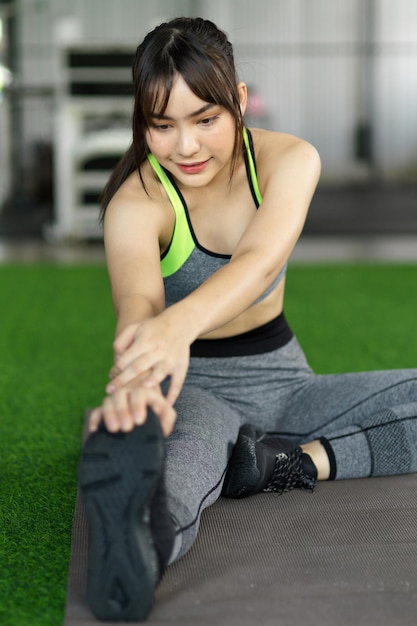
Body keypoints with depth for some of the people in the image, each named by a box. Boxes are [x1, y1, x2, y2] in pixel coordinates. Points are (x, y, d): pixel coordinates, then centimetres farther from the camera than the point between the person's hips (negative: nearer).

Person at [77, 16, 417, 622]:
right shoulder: (137, 202, -16)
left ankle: (292, 461, -26)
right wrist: (137, 377, -65)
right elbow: (137, 301, -39)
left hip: (280, 380, 4)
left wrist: (182, 321, -55)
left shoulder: (290, 159, -9)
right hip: (193, 388, -4)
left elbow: (260, 258, -32)